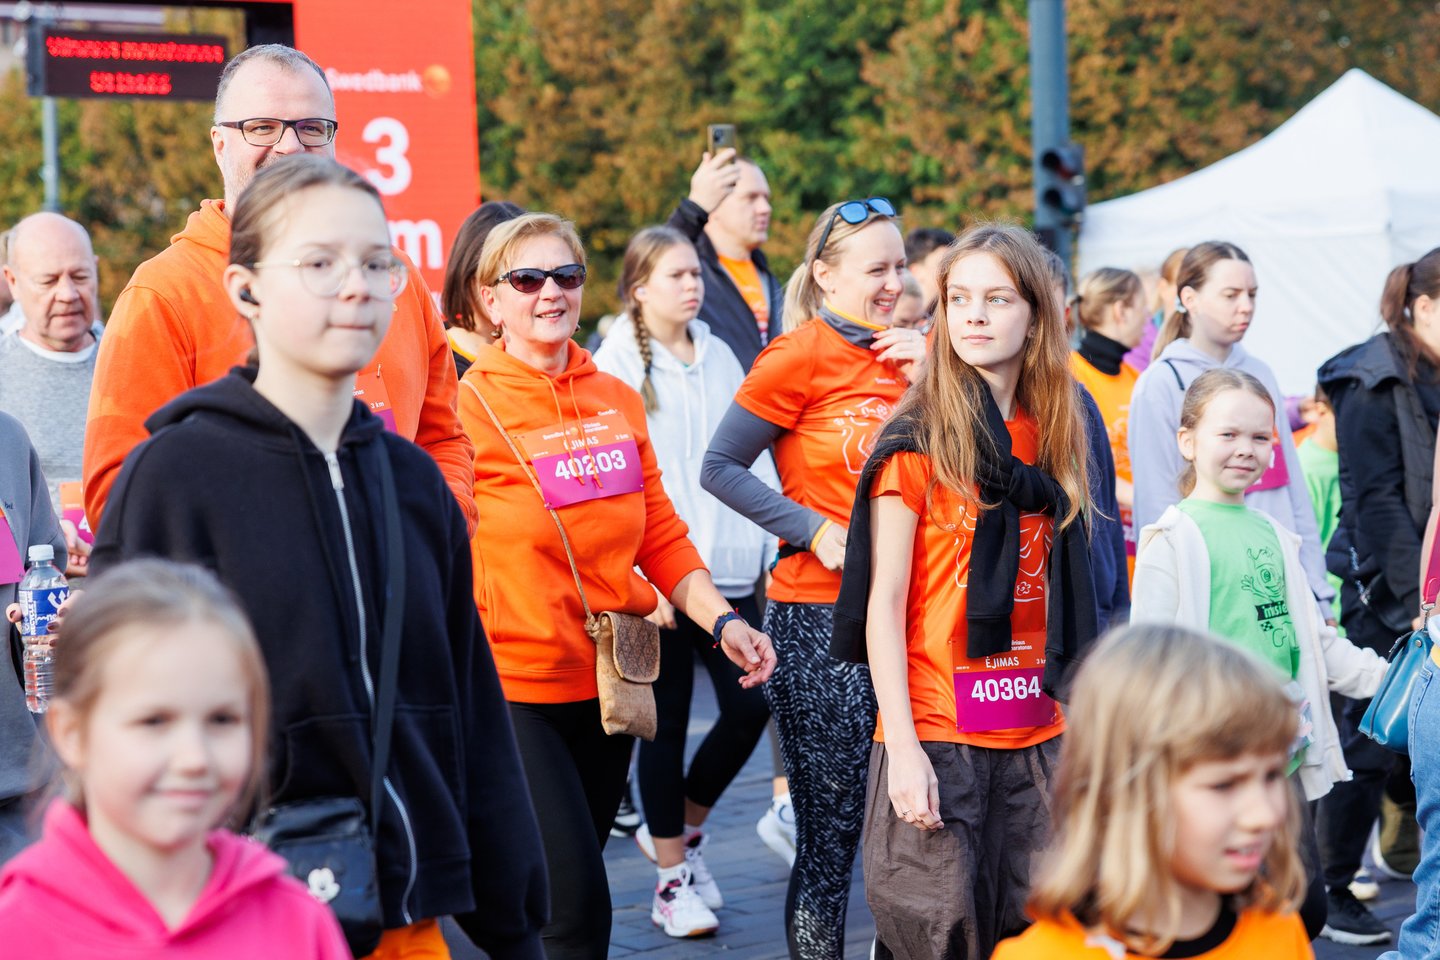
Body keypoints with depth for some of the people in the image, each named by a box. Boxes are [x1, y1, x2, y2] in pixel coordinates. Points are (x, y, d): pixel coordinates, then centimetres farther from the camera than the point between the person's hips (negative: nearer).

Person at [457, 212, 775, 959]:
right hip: (513, 684, -6)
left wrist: (722, 620, -1)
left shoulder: (617, 401, 6)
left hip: (607, 678, 6)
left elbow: (660, 535, 11)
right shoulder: (470, 405, -9)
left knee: (563, 889, 16)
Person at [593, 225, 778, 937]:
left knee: (750, 704, -1)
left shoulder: (719, 357, 13)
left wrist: (774, 548, 6)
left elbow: (752, 456, 14)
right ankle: (672, 876, 14)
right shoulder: (616, 364, -3)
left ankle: (681, 829, 23)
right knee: (667, 720, 1)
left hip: (728, 569, 5)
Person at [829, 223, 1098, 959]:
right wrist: (902, 748, -15)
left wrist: (1078, 726, 9)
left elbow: (1062, 600, 13)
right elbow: (884, 604, -8)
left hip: (1036, 737, 5)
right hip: (936, 736, -5)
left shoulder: (1050, 436, 9)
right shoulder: (917, 441, -5)